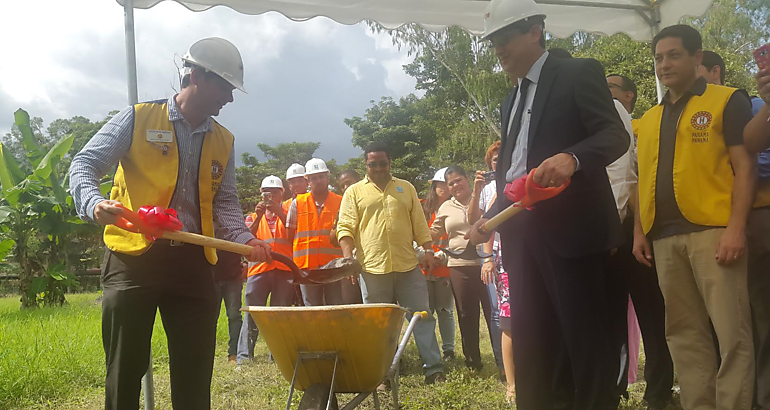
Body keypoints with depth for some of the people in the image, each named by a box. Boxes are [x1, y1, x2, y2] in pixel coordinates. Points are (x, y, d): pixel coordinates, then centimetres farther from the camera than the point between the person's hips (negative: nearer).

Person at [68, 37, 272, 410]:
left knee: (195, 377, 6)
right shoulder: (138, 119, 1)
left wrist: (245, 239, -5)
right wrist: (95, 204, -24)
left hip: (193, 263, 4)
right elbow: (84, 165, -2)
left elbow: (225, 202, 14)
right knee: (125, 371, 3)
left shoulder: (223, 142, 14)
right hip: (133, 256, -3)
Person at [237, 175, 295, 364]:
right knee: (251, 313, -6)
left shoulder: (287, 211, 15)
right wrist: (258, 217, -7)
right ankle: (244, 354, -5)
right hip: (259, 268, 1)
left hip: (284, 269, -1)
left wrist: (279, 213, -12)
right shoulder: (253, 217, 22)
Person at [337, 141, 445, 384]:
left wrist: (428, 250, 5)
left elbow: (419, 224, 16)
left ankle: (433, 369, 8)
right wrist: (348, 257, -14)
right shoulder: (354, 192, 8)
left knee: (423, 317, 2)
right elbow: (345, 228, 0)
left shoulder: (406, 189, 15)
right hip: (372, 268, -2)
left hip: (408, 266, 2)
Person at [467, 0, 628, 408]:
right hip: (522, 233, 7)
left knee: (585, 336, -1)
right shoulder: (511, 101, 22)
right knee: (530, 340, 9)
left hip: (571, 227, -7)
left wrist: (571, 158, -30)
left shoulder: (579, 73, 0)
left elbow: (616, 135, -12)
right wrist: (490, 219, 14)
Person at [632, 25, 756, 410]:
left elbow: (745, 165, -3)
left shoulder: (727, 101, 5)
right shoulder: (649, 119, 20)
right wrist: (639, 232, 11)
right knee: (684, 332, 7)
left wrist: (736, 227, -14)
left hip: (712, 230, -5)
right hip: (665, 237, 5)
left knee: (731, 331, -6)